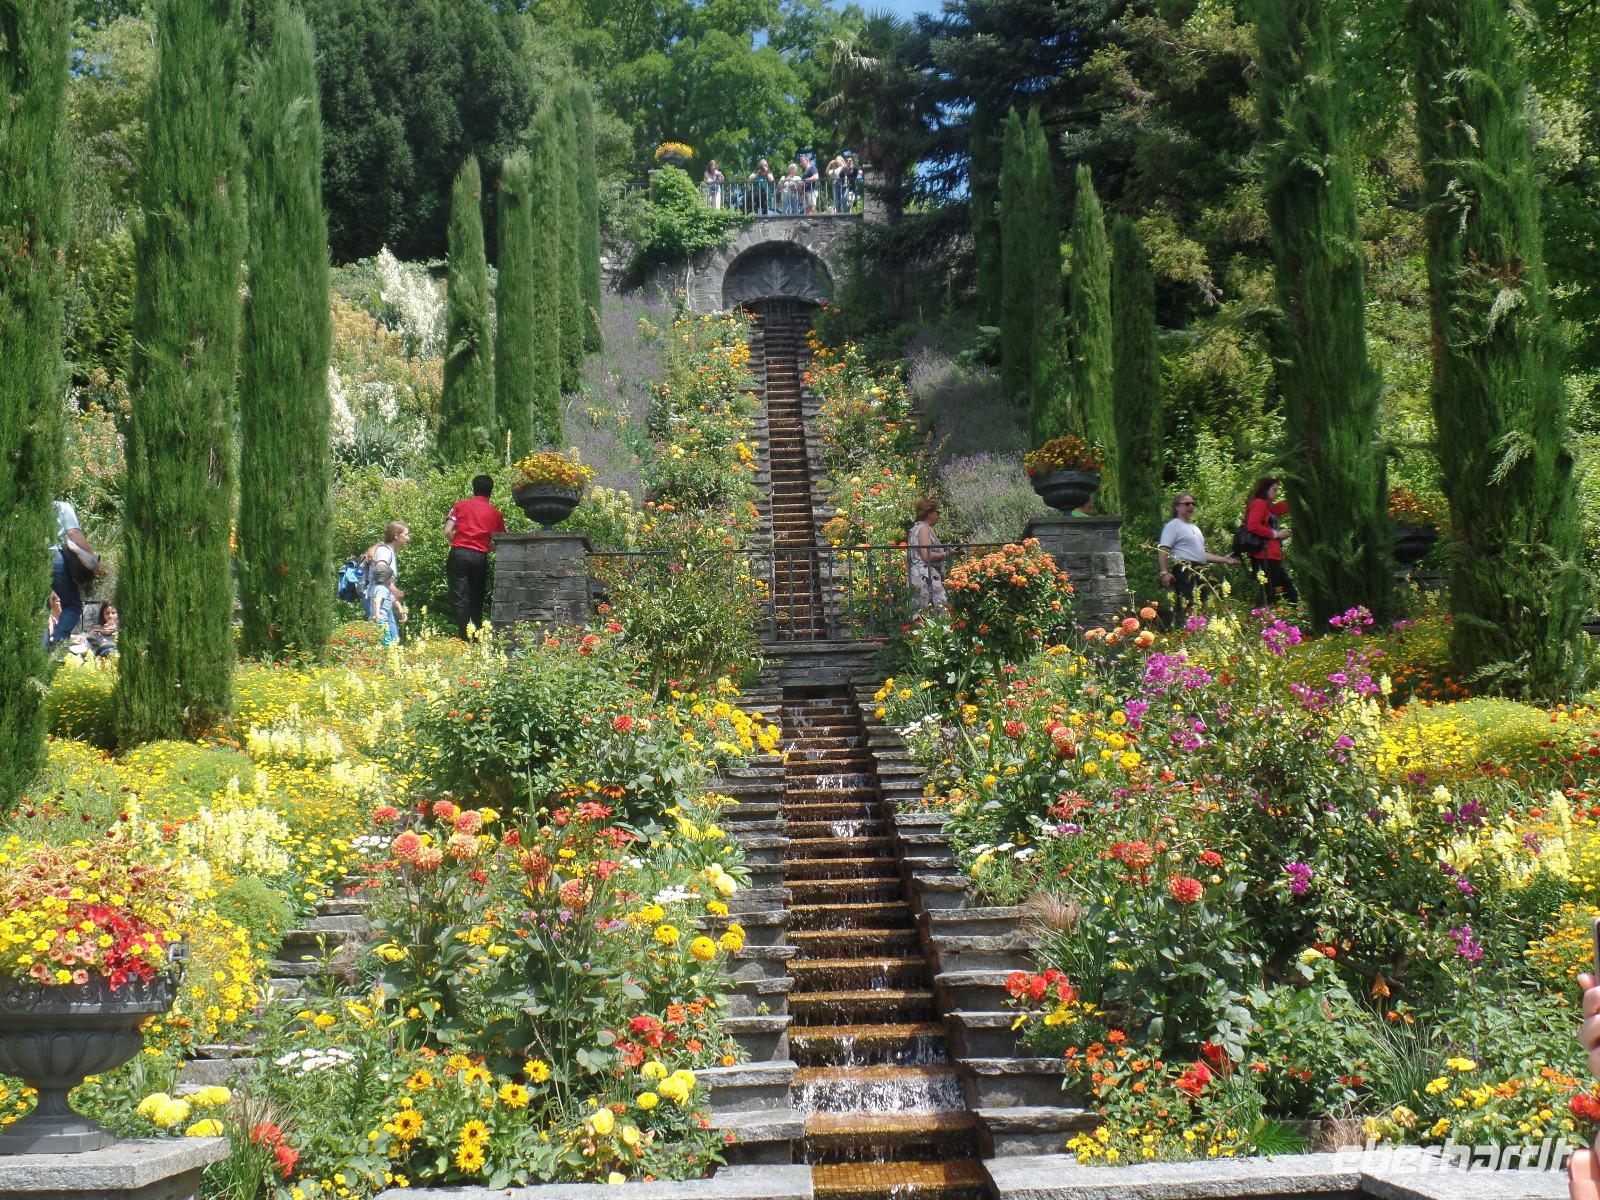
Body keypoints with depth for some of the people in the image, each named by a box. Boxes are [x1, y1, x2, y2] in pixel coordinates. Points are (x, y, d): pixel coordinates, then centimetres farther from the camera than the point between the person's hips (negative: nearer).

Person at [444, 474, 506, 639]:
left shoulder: (460, 505, 9)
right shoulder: (495, 513, 13)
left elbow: (447, 532, 1)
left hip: (459, 554, -1)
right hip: (481, 557, 2)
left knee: (459, 599, -3)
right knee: (477, 600, 14)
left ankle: (463, 636, -11)